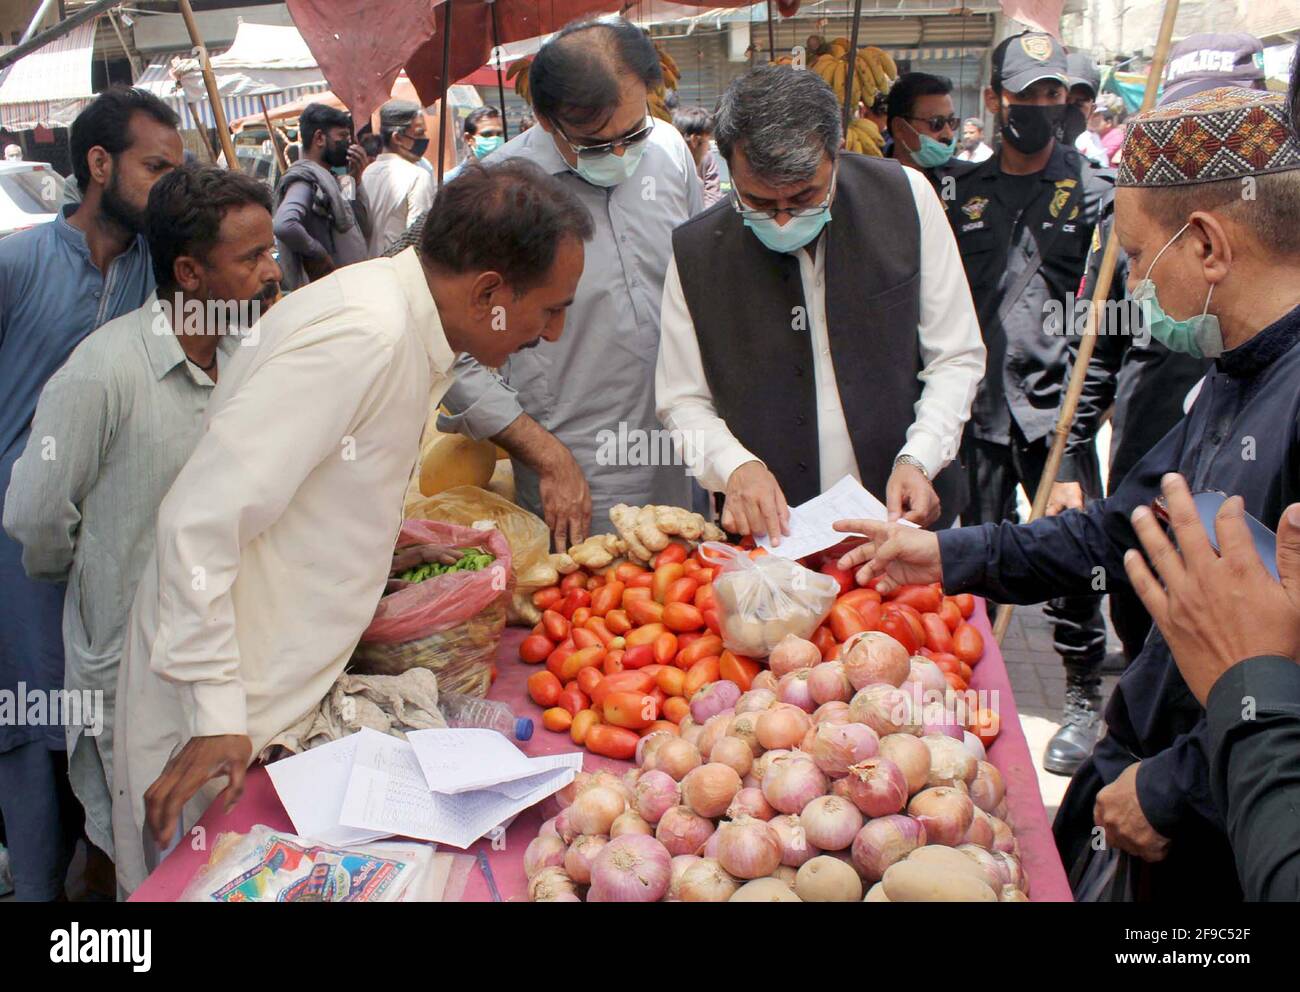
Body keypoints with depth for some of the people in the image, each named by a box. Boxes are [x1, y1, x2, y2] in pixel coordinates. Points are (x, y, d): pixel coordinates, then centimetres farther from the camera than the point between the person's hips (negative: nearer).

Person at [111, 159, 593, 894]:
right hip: (231, 703, -8)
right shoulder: (362, 334, -24)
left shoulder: (411, 325, 5)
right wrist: (217, 716, -23)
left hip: (298, 683, 9)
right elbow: (200, 518, -26)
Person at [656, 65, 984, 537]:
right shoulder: (695, 250, -6)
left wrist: (917, 459, -12)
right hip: (769, 533, 0)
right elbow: (682, 401, 4)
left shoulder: (906, 198, -5)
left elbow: (956, 359, 2)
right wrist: (735, 466, -15)